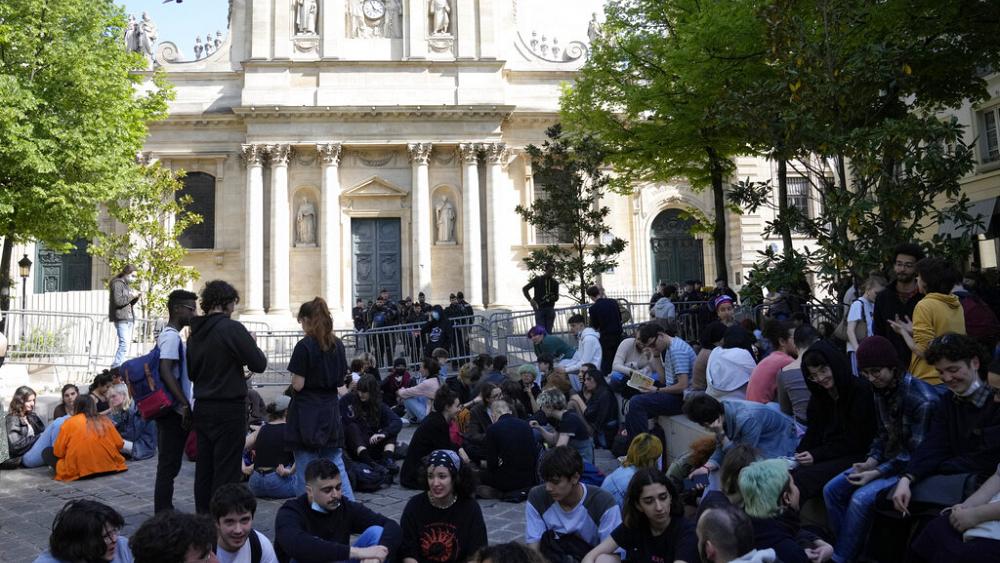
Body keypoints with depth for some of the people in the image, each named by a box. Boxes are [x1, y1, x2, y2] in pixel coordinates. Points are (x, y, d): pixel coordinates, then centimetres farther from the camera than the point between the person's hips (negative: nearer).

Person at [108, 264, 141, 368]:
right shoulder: (117, 284, -6)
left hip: (129, 319, 9)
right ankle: (116, 368, -16)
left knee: (124, 345, 6)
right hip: (121, 319, -9)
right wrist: (131, 296, -12)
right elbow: (118, 301, -16)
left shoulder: (127, 285, 21)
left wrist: (136, 297, 8)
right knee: (124, 344, -17)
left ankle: (115, 367, 10)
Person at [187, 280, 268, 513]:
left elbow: (191, 373, 17)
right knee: (227, 470, -1)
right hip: (229, 409, -7)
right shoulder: (232, 328, -14)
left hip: (202, 407, 7)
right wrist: (252, 345, 5)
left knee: (204, 468, 13)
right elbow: (259, 364, -13)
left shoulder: (195, 332, 8)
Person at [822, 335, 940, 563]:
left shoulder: (922, 399, -23)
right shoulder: (881, 392, 3)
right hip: (890, 458, 9)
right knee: (832, 490, -4)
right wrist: (870, 462, -7)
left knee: (861, 498, -27)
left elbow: (919, 452, -21)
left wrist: (877, 473, -21)